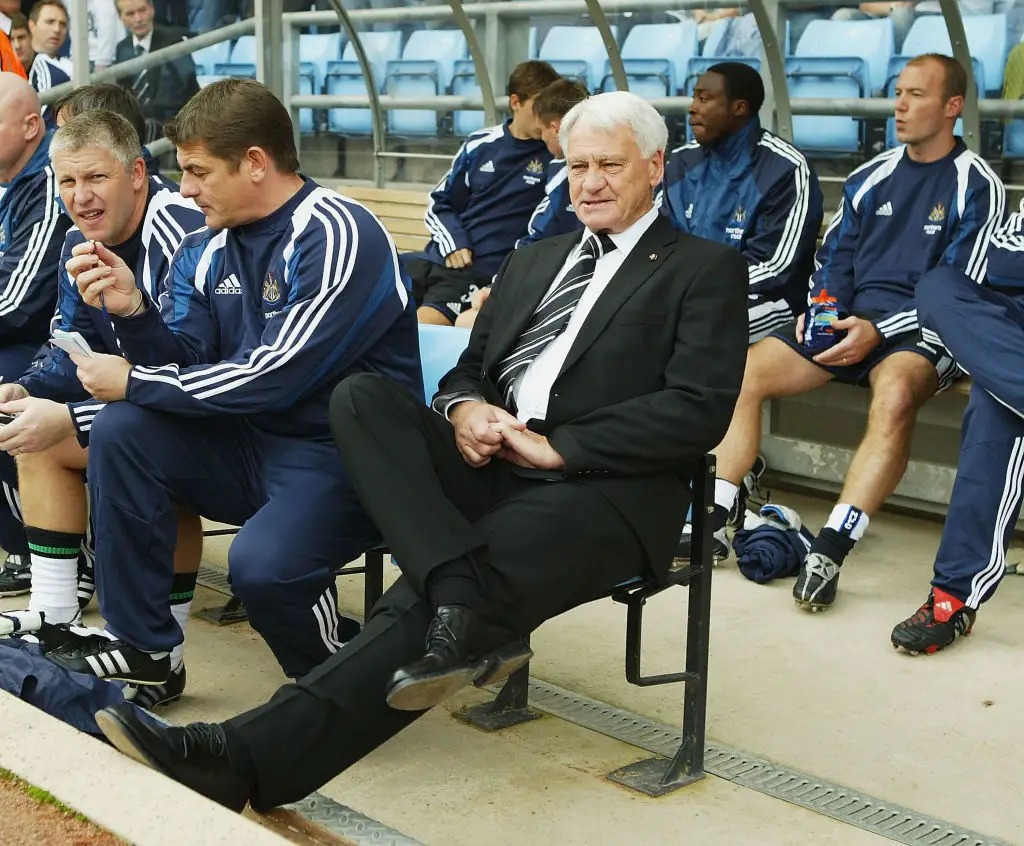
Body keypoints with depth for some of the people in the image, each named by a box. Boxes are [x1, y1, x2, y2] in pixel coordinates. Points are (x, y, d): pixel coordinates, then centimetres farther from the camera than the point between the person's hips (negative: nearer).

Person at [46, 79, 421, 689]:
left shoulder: (336, 236, -17)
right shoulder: (209, 250, 8)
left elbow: (274, 377, -21)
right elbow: (189, 364, 5)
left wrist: (134, 383, -13)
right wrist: (132, 309, -14)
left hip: (349, 456, -7)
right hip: (257, 443, 8)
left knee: (260, 564, -31)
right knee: (120, 431, -8)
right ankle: (141, 648, 1)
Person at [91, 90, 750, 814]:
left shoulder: (707, 269, 8)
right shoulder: (533, 260, 29)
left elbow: (699, 409, -6)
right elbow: (470, 368, 26)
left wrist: (557, 446, -14)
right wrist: (463, 408, -2)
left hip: (603, 491, -6)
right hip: (490, 464, 6)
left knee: (424, 596, -31)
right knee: (361, 396, -23)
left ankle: (249, 758, -34)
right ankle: (466, 608, -39)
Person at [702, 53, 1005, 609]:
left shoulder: (976, 186, -1)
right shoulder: (872, 176, 16)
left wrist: (878, 332, -17)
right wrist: (820, 308, -2)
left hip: (921, 333, -6)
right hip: (845, 317, 6)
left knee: (895, 395, -40)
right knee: (742, 372, -14)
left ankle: (830, 550, -39)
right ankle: (712, 523, -14)